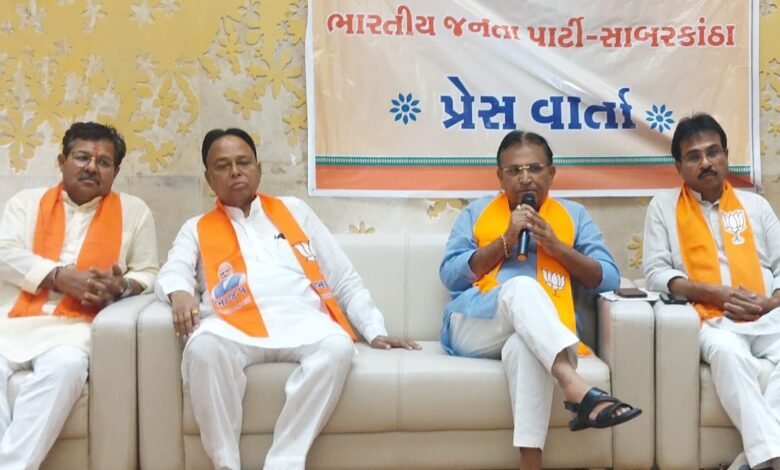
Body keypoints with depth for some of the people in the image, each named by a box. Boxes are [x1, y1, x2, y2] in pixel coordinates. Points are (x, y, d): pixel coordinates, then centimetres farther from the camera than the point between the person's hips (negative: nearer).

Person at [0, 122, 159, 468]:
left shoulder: (133, 211, 15)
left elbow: (148, 274, 15)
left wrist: (121, 286, -8)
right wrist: (59, 277, -11)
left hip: (74, 326, -1)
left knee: (65, 366, -35)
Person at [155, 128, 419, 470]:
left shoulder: (294, 210, 26)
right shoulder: (197, 229, 25)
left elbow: (345, 279, 23)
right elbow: (174, 271, 5)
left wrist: (375, 331, 12)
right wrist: (180, 294, -20)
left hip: (301, 319, 1)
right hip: (236, 323, -1)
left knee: (337, 346, -33)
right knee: (203, 347, -35)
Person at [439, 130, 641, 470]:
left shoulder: (573, 215, 19)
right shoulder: (476, 212, 18)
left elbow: (609, 279, 9)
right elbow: (450, 275, 4)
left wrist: (556, 246, -4)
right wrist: (505, 242, -5)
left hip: (541, 334, 0)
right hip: (474, 327, 0)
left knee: (525, 346, -39)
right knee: (521, 286, -34)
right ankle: (577, 389, -52)